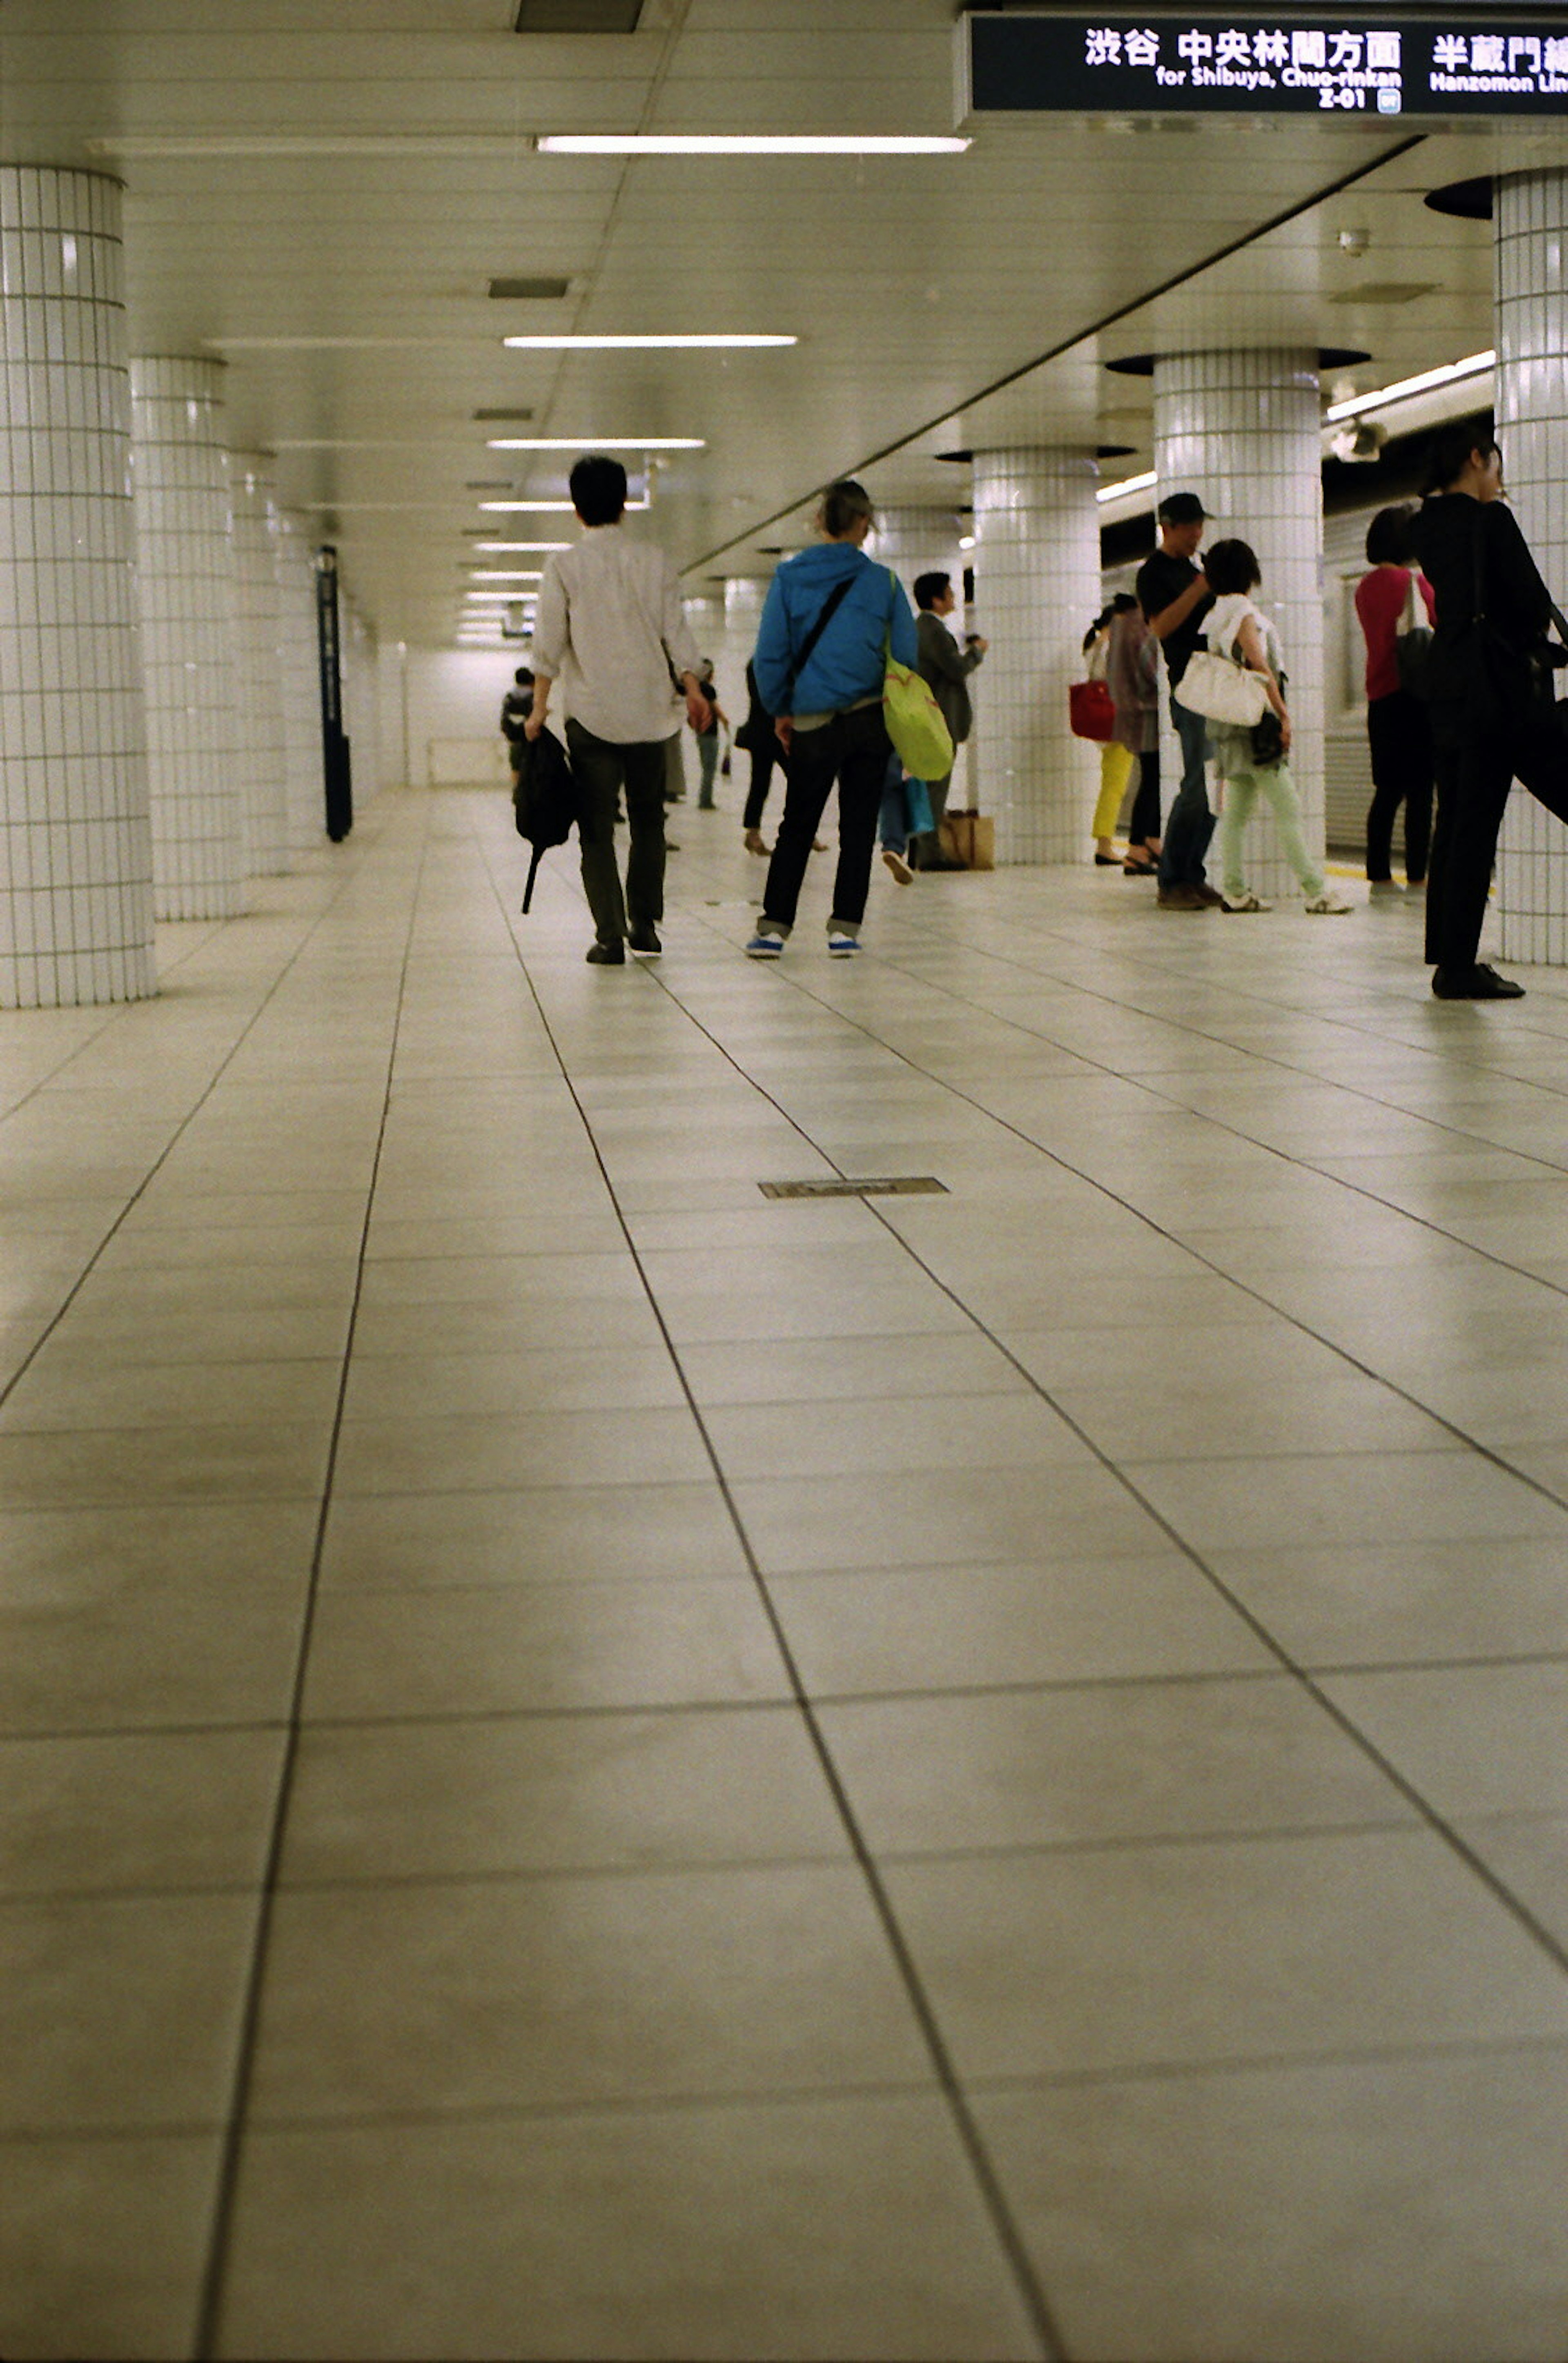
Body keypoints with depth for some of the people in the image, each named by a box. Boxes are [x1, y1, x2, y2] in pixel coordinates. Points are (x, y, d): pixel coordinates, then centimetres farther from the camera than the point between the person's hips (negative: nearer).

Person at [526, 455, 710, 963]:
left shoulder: (564, 566, -1)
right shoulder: (654, 562, 6)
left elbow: (549, 643, -3)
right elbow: (676, 633, 3)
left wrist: (539, 708, 1)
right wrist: (693, 689, 7)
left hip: (593, 715, -2)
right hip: (650, 711, 2)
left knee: (598, 829, 0)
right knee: (648, 821, 16)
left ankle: (610, 936, -8)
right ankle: (644, 923, 14)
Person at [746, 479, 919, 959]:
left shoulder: (789, 578, -3)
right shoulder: (884, 582, -2)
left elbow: (770, 654, -3)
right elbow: (907, 655, 0)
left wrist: (780, 710, 9)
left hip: (813, 724, 0)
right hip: (873, 720, 0)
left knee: (796, 829, 10)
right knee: (858, 828, 8)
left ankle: (773, 927, 4)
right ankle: (845, 928, 6)